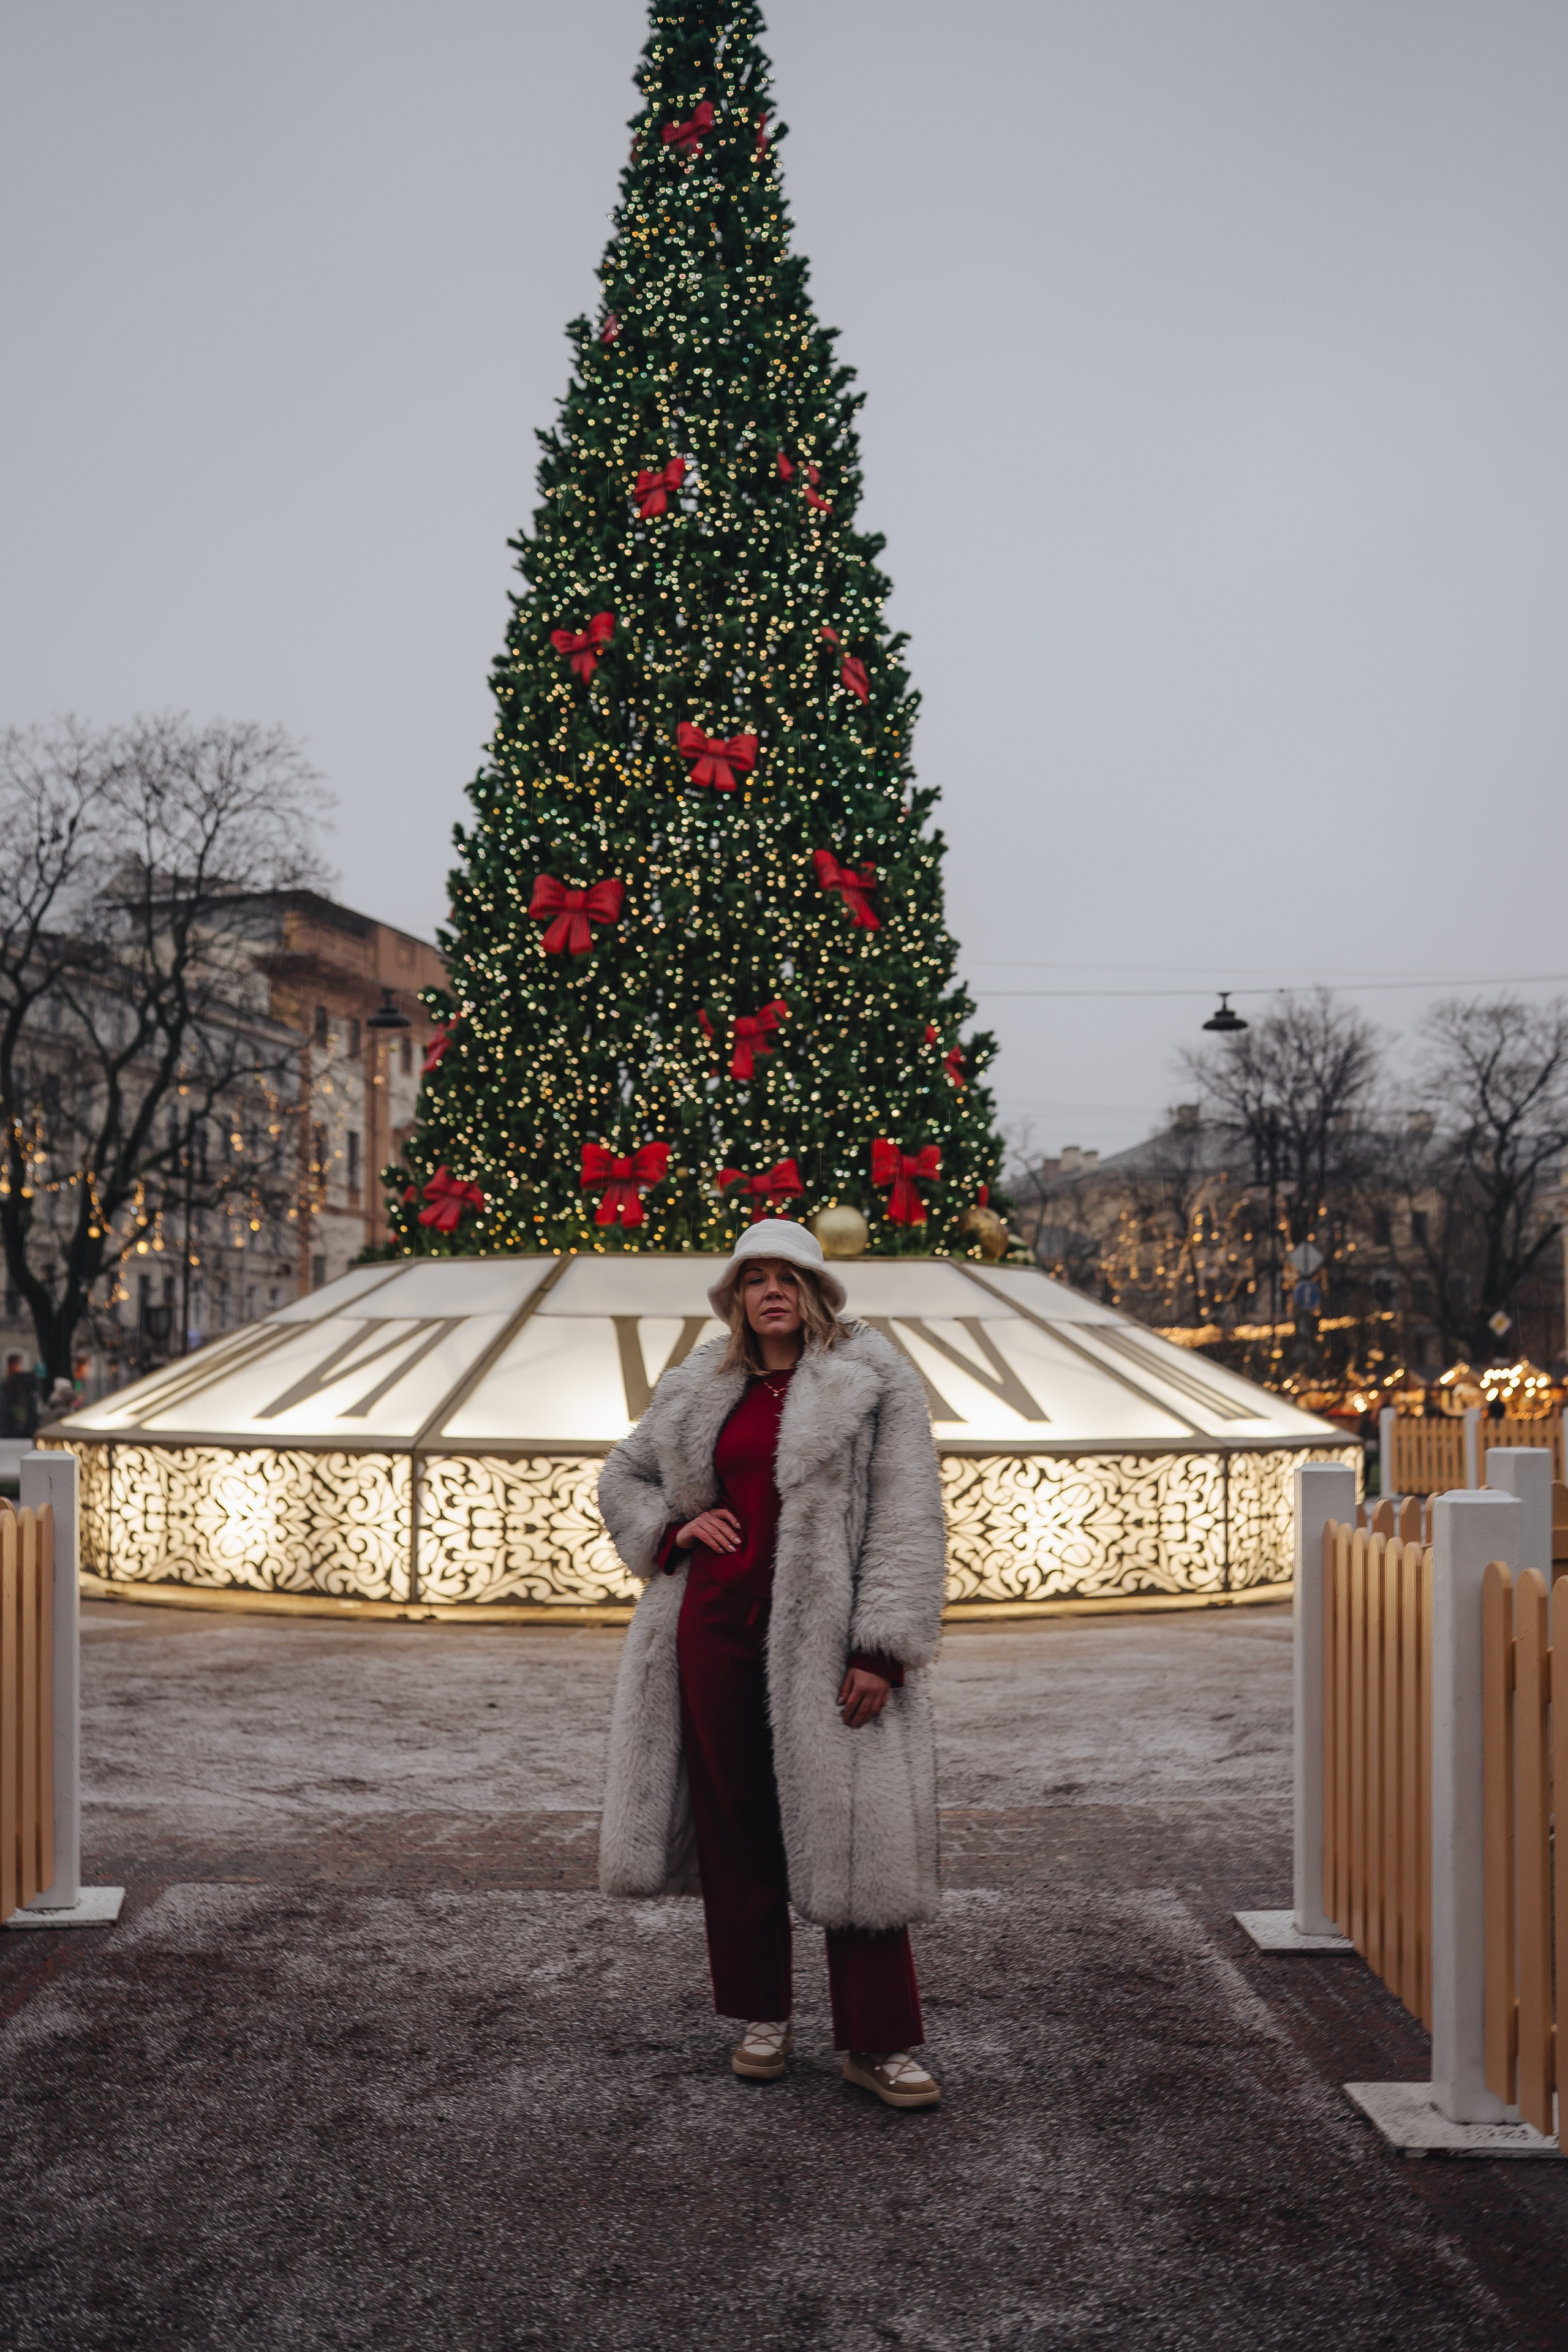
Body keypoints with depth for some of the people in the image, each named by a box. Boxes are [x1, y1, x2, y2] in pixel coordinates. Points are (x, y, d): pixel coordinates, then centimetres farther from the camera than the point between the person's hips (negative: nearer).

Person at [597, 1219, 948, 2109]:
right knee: (735, 1826, 10)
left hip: (824, 1636, -4)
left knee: (852, 1835, -4)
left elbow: (908, 1519, -7)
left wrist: (882, 1649, -15)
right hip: (717, 1626, 5)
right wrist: (674, 1531, 6)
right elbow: (623, 1476, 27)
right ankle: (764, 2015, 25)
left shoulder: (872, 1379, -2)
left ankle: (879, 2042, 6)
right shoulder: (701, 1388, 12)